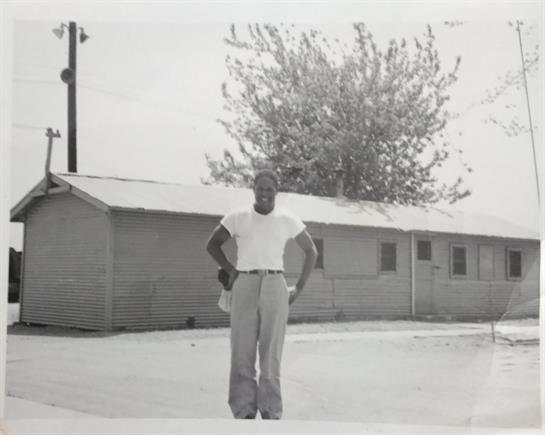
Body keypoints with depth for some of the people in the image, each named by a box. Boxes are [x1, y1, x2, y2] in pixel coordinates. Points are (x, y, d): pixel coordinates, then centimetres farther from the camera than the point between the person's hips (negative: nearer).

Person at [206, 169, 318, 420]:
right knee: (242, 350, -3)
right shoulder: (237, 217, 3)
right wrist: (231, 271, 3)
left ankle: (271, 412, 3)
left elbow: (311, 251, 13)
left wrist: (299, 288, 6)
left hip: (275, 286, 0)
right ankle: (244, 411, 2)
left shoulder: (287, 220, 4)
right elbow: (212, 244, 14)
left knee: (272, 351, -2)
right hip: (245, 285, 0)